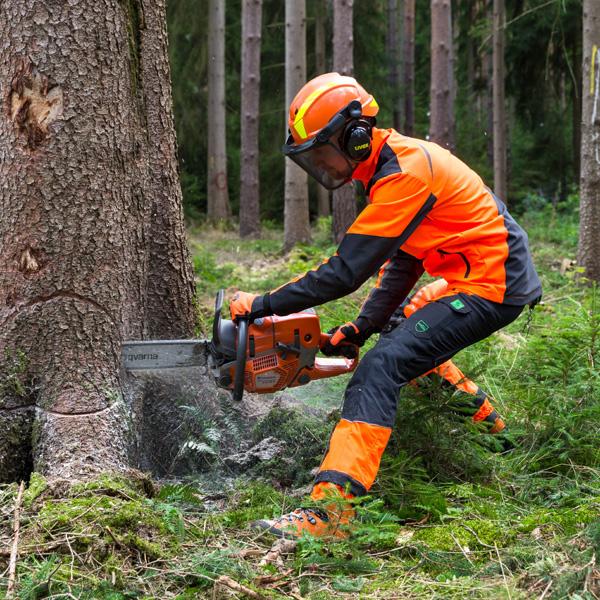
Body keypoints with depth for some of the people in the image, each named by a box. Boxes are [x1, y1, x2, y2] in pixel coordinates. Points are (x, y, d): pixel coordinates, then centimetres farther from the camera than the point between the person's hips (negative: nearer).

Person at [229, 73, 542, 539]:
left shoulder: (404, 175, -21)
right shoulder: (393, 161, 10)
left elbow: (344, 273, -24)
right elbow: (404, 261, 15)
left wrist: (263, 304, -17)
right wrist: (362, 326, 9)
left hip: (492, 287, -11)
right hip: (481, 277, 11)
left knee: (381, 367, -21)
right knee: (404, 330, 32)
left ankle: (332, 509, -31)